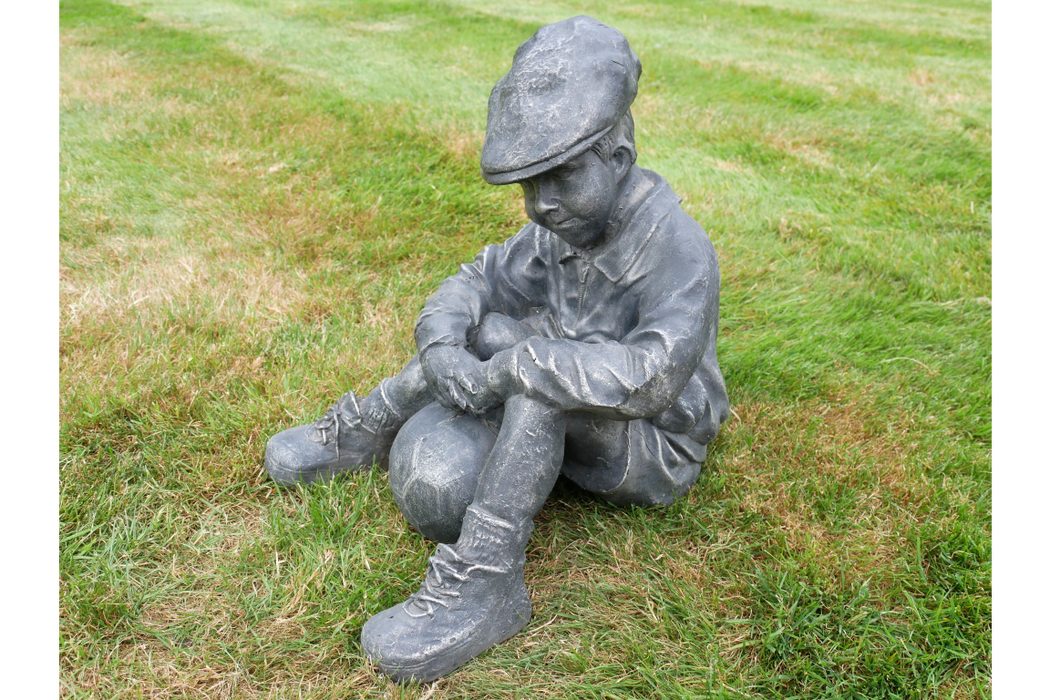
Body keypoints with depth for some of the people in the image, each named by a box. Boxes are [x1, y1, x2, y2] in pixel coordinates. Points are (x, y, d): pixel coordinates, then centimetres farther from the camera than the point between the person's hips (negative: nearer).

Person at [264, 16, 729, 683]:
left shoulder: (677, 246, -28)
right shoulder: (563, 228, -5)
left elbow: (651, 377, -42)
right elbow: (479, 280, 1)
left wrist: (507, 371, -36)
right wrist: (441, 348, -21)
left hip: (656, 456, -7)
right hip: (573, 428, 7)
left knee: (537, 372, -32)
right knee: (483, 330, -7)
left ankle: (484, 584, -30)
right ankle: (362, 432, 8)